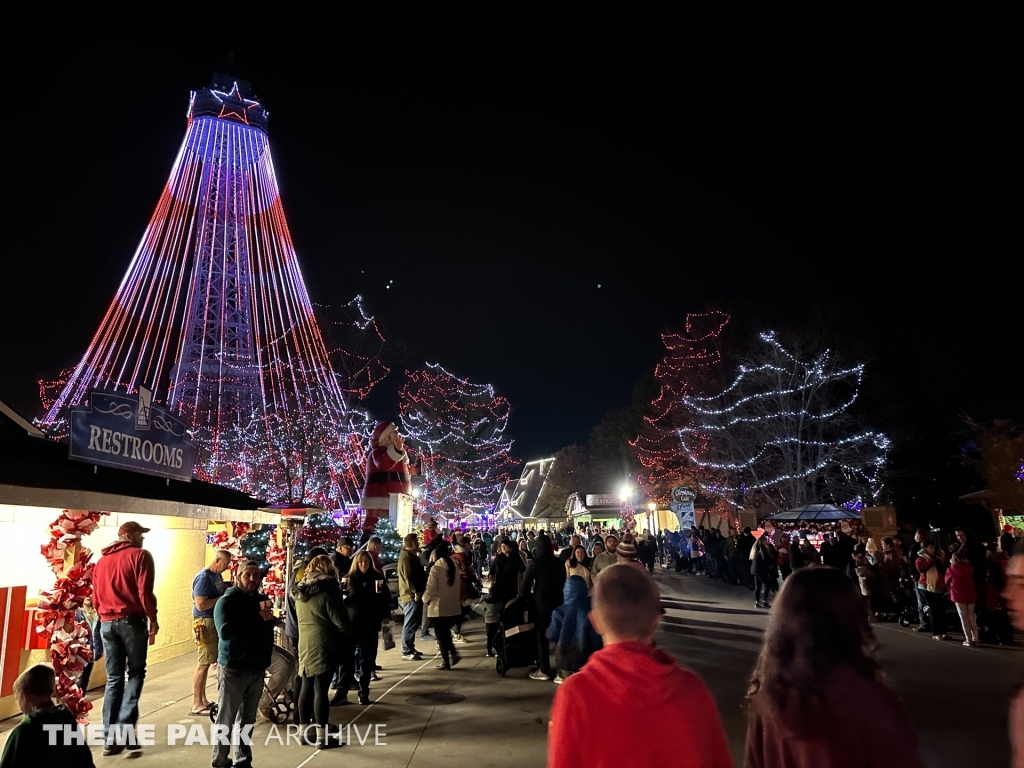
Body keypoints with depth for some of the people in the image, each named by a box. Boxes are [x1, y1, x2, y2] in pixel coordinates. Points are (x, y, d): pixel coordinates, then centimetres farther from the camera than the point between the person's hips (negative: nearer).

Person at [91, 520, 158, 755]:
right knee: (135, 673, 6)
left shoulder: (101, 561, 15)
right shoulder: (140, 555, -4)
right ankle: (124, 728, -6)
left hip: (107, 623, 5)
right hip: (131, 620, -5)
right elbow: (144, 591, -11)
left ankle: (110, 738, 11)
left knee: (113, 679, 10)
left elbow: (96, 596, 15)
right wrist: (152, 619, -3)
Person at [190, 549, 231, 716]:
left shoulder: (217, 576, 11)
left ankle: (203, 699, 24)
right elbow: (200, 604, -24)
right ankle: (197, 705, 2)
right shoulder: (204, 577, -18)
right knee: (203, 664, -5)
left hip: (216, 622, 9)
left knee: (206, 663, 15)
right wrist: (223, 597, -19)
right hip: (206, 623, -9)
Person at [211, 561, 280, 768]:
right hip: (233, 668, -5)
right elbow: (226, 632, -25)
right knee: (226, 719, 2)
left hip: (257, 668, 6)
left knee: (247, 719, 13)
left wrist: (271, 621, -1)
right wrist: (259, 618, -26)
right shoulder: (227, 601, -9)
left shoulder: (262, 599, 9)